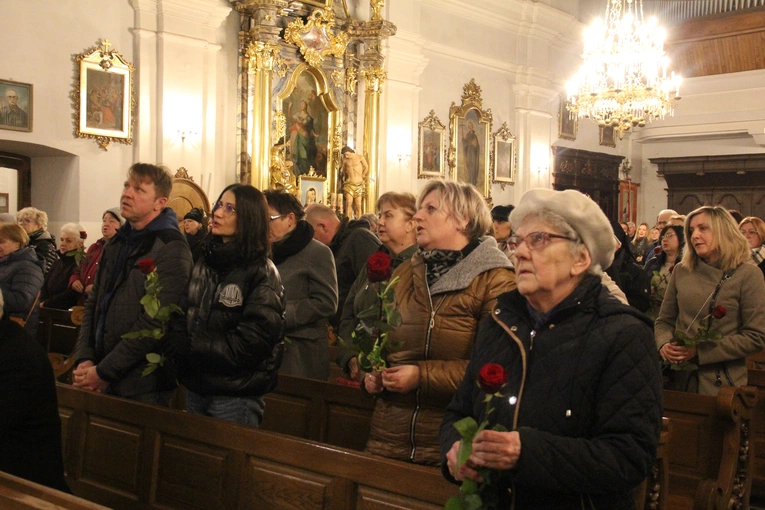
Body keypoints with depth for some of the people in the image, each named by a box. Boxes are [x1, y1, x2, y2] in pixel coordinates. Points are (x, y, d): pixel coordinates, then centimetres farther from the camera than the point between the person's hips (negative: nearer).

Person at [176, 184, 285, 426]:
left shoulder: (262, 273, -11)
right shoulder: (204, 262, 9)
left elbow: (250, 344, -19)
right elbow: (188, 318, 11)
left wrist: (190, 347, -18)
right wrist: (177, 342, -10)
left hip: (236, 396, -6)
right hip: (196, 387, 6)